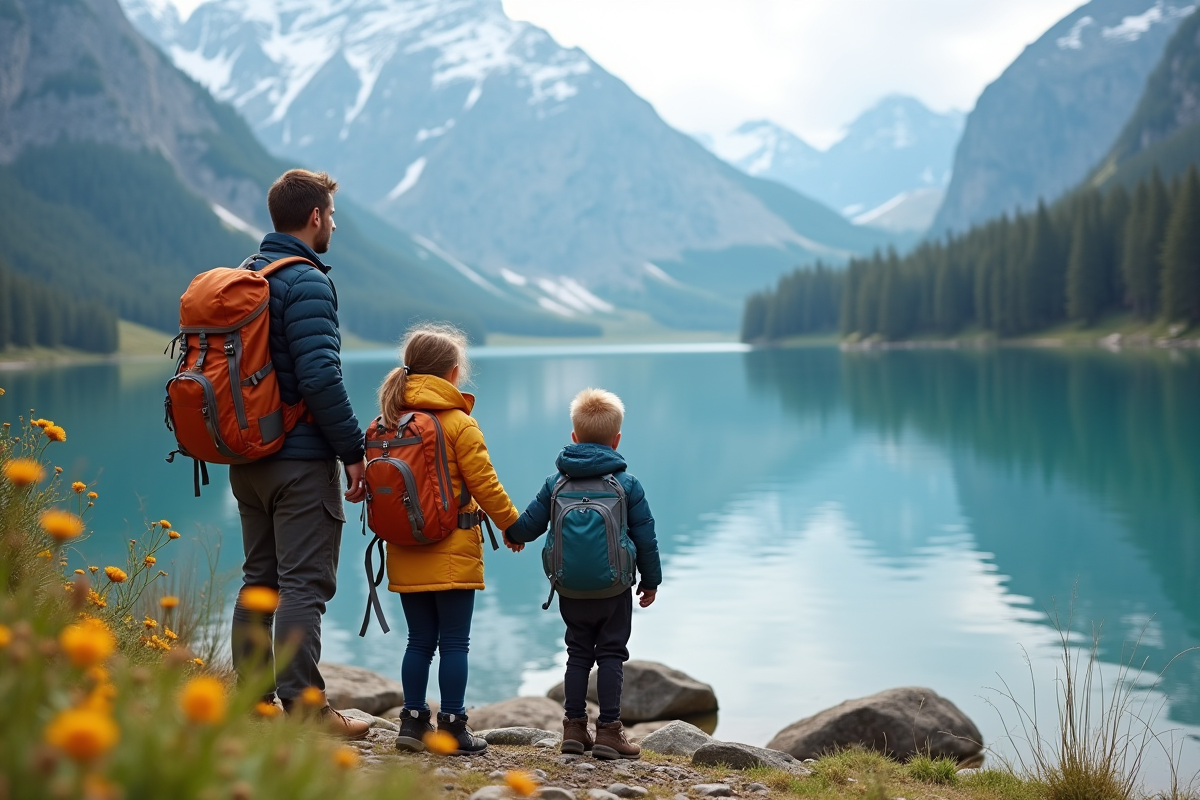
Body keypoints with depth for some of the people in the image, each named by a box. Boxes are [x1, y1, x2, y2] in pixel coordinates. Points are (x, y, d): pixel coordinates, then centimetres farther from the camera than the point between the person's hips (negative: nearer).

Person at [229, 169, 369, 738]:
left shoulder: (243, 277, 13)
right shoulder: (306, 281, -13)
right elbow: (320, 377, -21)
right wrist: (353, 451, -14)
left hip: (247, 457, 9)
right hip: (301, 459, -9)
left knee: (258, 579, 14)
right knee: (304, 584, -6)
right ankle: (303, 708, -4)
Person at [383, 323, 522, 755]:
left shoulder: (387, 422, 6)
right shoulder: (459, 424, -10)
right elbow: (484, 485, -8)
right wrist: (512, 524, 5)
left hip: (406, 554, 6)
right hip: (451, 554, -5)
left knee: (420, 641, 13)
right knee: (454, 643, 2)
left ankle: (413, 722, 15)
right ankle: (452, 725, 5)